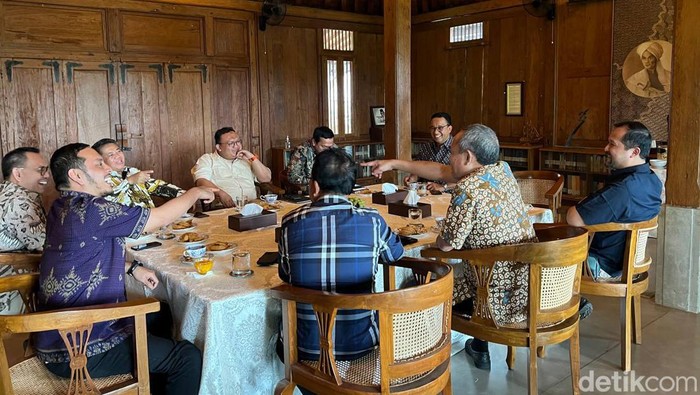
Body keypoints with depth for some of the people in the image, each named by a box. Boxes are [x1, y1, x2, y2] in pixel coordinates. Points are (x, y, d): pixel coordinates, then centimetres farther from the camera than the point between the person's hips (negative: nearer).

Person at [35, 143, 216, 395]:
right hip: (80, 352, -11)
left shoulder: (63, 208, 7)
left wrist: (132, 268, 10)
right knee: (188, 356, -8)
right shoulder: (88, 210, -24)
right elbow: (159, 217, -18)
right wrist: (195, 193, -1)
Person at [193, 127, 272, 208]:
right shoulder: (207, 159, 13)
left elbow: (266, 179, 15)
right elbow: (201, 182, -6)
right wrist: (220, 193, -23)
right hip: (223, 207, -4)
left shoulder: (246, 160, 24)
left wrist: (253, 158, 5)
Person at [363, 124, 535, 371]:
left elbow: (446, 245, -17)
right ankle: (478, 349, 42)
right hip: (530, 288, 7)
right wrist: (394, 163, 14)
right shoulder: (502, 169, 2)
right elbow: (442, 172, 10)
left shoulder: (467, 189, -23)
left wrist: (439, 238, 7)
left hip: (504, 300, -7)